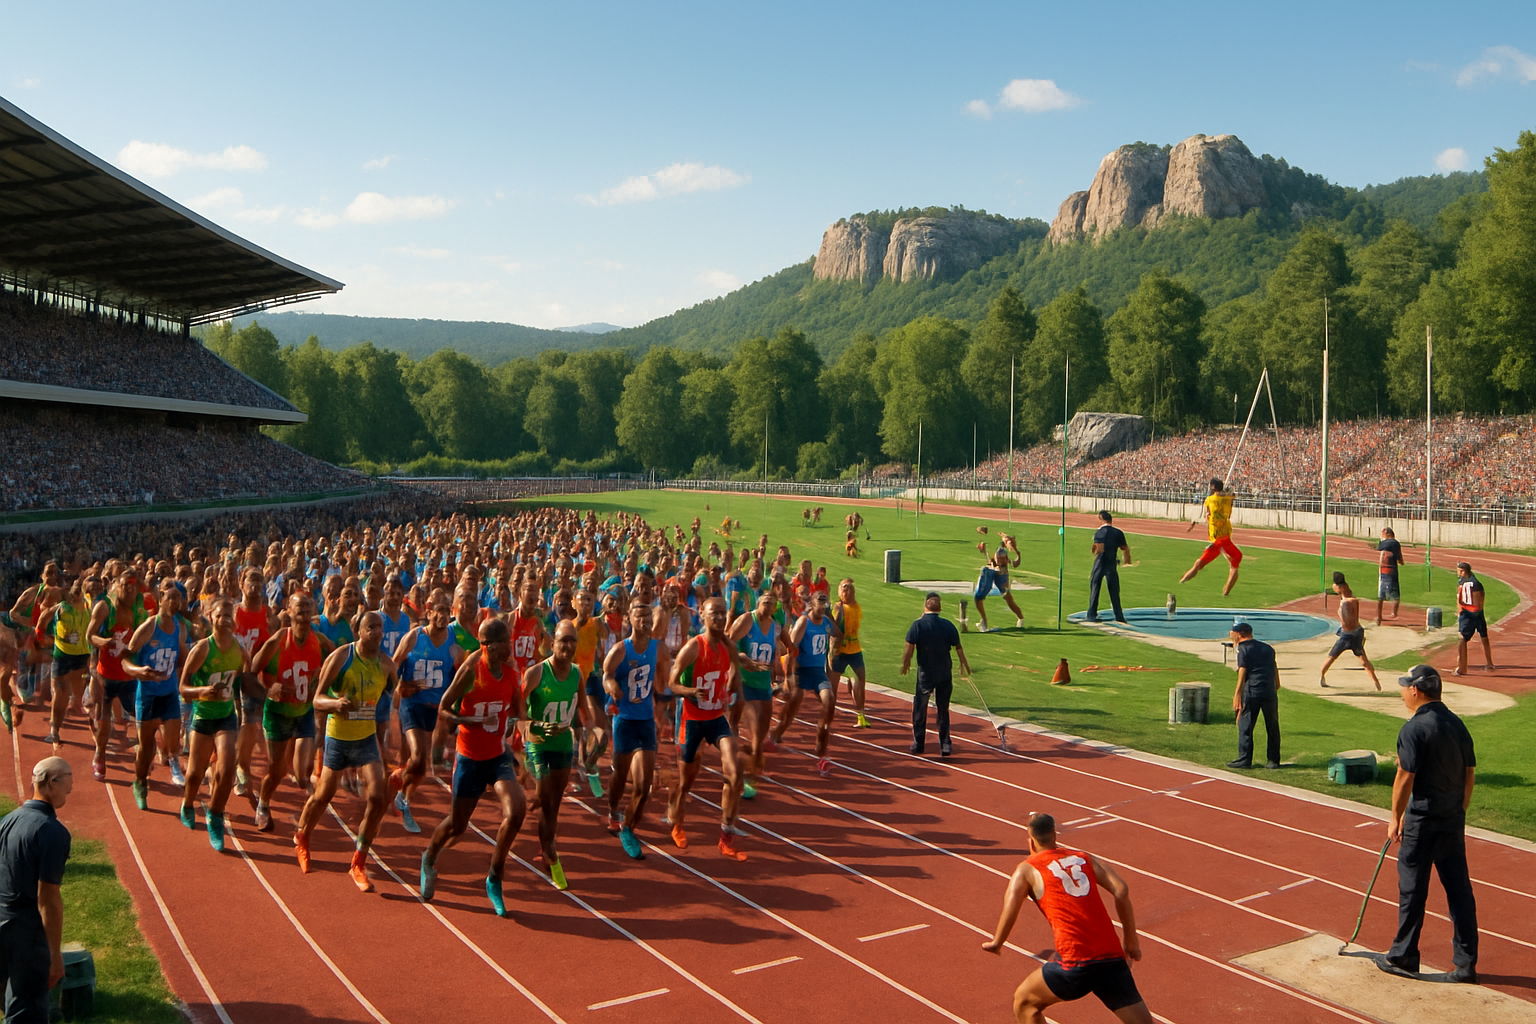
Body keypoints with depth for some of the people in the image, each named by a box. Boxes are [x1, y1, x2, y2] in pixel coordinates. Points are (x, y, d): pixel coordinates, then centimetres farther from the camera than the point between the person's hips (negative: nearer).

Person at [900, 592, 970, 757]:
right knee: (943, 710, 12)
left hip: (925, 674, -2)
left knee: (920, 710, 12)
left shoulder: (917, 625, -13)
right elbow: (958, 648, 3)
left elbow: (909, 649, -16)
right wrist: (964, 665, 20)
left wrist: (905, 664, 3)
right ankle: (945, 745, 10)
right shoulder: (948, 625, -5)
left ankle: (918, 744, 16)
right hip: (945, 674, 2)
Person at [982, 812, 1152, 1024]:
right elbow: (1121, 890, 7)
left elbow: (1011, 900, -7)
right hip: (1112, 957, 3)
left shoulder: (1027, 868, 11)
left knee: (1024, 1002, 21)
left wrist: (997, 942, 6)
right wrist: (1131, 940, 14)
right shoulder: (1085, 858, 19)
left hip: (1075, 961, -3)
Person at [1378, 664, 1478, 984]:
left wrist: (1396, 818, -7)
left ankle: (1403, 957, 12)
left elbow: (1405, 778, -17)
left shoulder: (1414, 728, -16)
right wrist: (1459, 812, 19)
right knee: (1459, 889, 10)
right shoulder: (1457, 724, 7)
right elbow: (1470, 775, 11)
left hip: (1422, 821, -7)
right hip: (1453, 821, 7)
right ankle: (1466, 963, 15)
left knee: (1412, 889, 3)